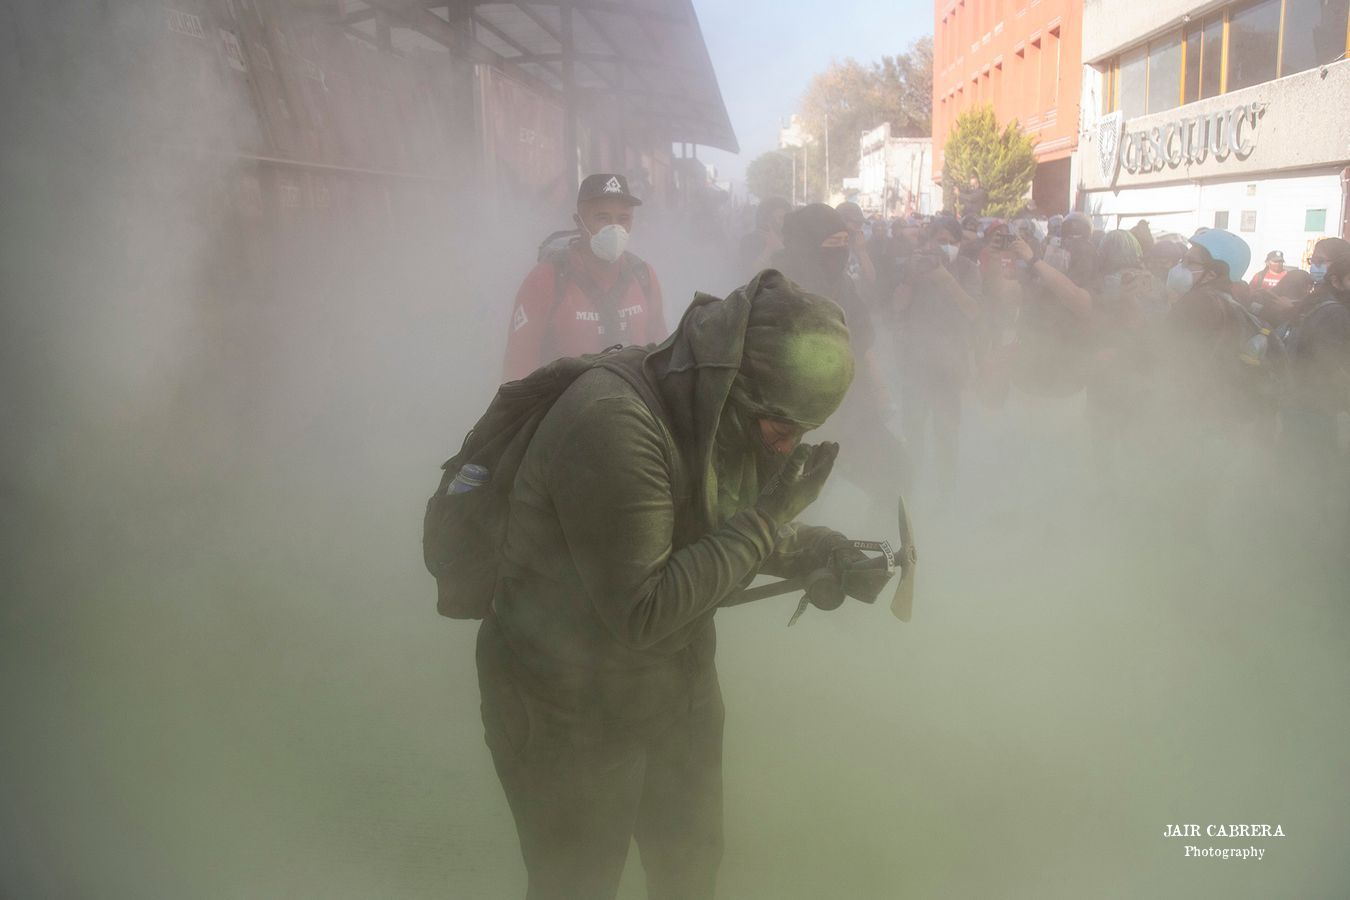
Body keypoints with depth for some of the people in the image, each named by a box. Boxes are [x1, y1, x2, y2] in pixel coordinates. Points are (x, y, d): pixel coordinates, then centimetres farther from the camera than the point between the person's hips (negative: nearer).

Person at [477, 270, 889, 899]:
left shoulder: (717, 417, -5)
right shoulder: (613, 424, -32)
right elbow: (640, 611, -33)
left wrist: (824, 553, -7)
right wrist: (767, 518, -29)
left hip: (680, 692, 8)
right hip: (572, 717, -7)